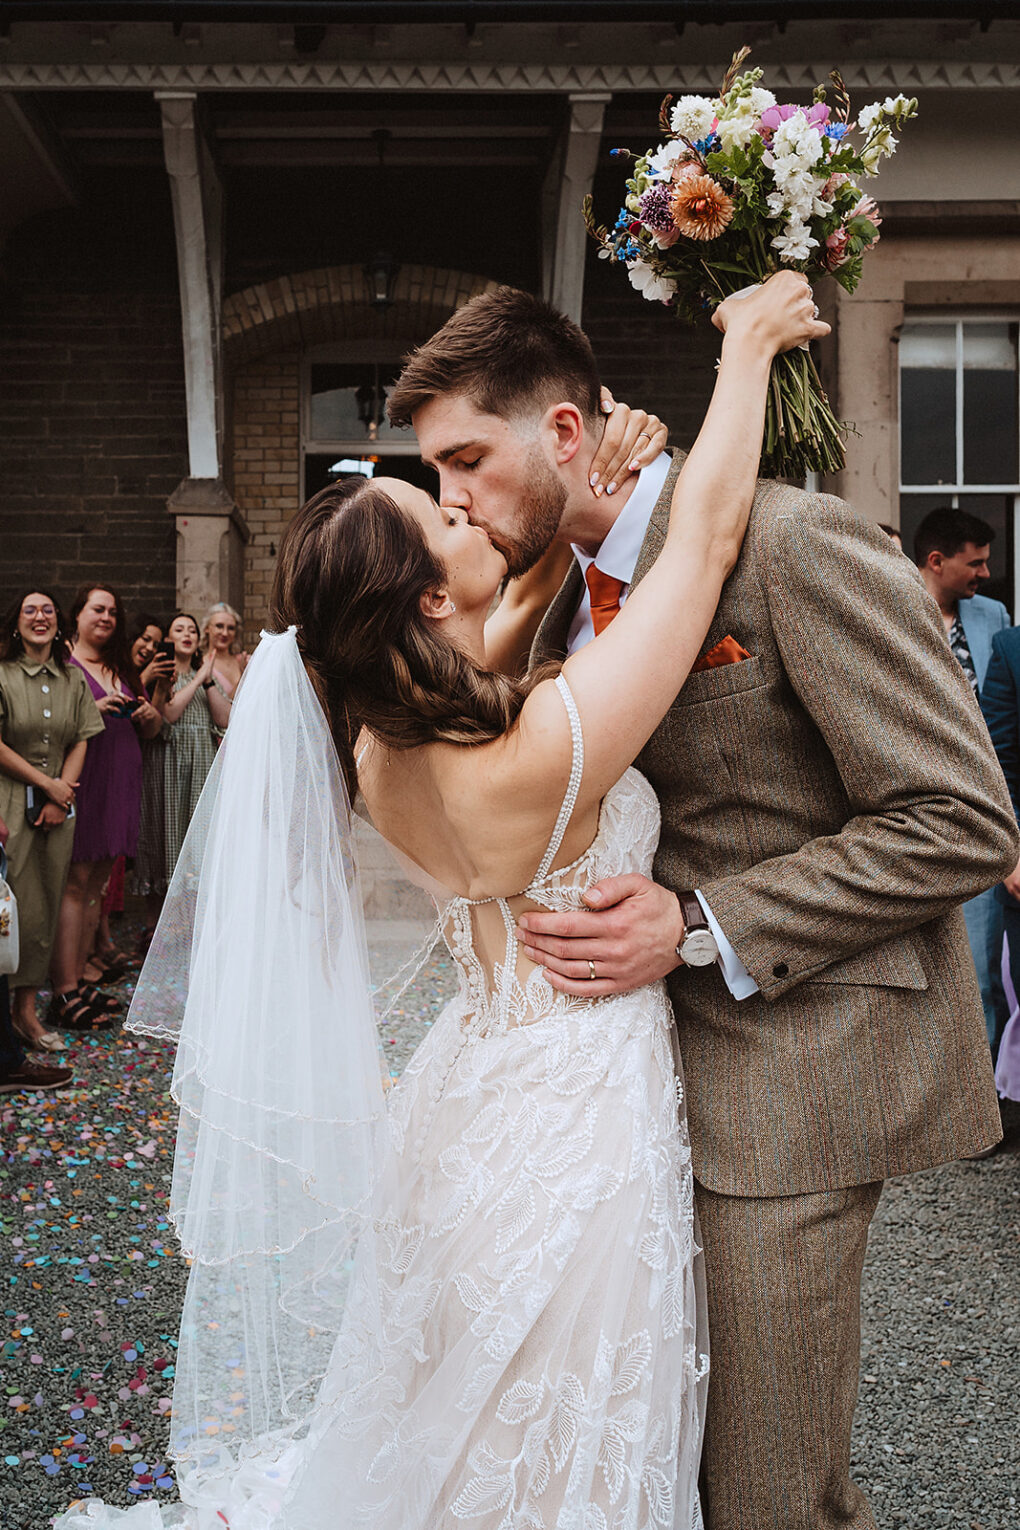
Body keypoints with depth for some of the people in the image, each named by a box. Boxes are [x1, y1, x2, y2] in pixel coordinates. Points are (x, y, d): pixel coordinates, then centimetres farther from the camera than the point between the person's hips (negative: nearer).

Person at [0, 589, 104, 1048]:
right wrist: (48, 784, -7)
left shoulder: (74, 679, 11)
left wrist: (60, 796, -3)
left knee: (48, 903, 4)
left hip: (58, 802, 4)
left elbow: (80, 743, 10)